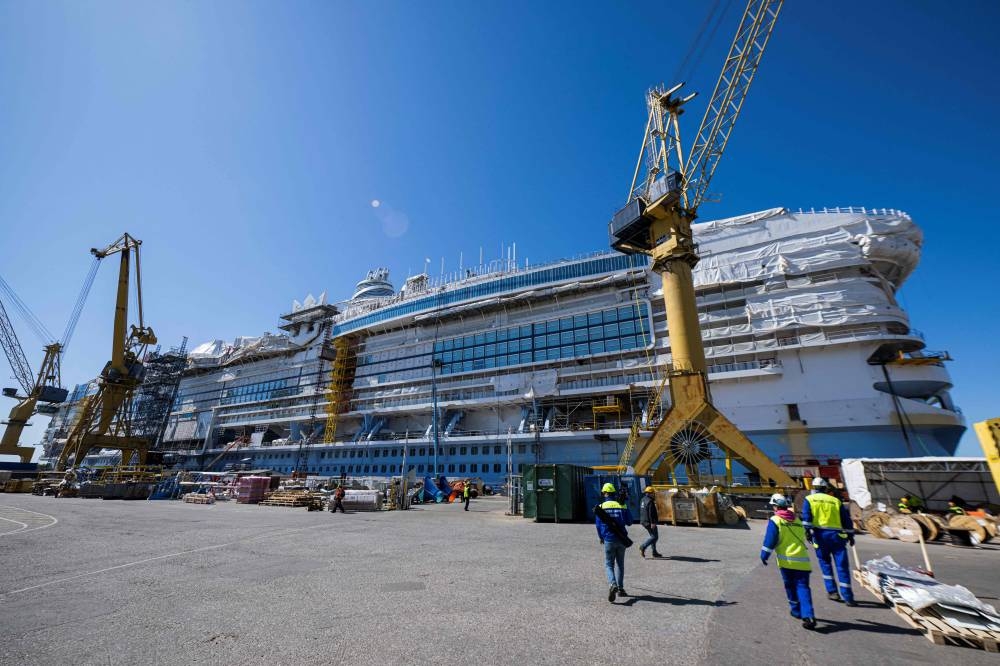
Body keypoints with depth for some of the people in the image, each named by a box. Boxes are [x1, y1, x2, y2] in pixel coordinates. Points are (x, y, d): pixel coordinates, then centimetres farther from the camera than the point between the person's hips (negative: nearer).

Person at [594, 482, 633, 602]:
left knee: (609, 564, 7)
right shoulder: (622, 506, -3)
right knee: (620, 564, 18)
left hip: (609, 540, -2)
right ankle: (620, 589, 22)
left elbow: (598, 525, 0)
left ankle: (612, 584, -17)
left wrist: (601, 537, 17)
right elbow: (629, 522, 4)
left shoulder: (601, 507, -6)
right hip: (622, 540, 2)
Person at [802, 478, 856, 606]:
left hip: (820, 535, -2)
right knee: (842, 566, 3)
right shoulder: (836, 501, 16)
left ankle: (832, 591, 14)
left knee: (825, 563, 14)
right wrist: (850, 535, 21)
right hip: (837, 535, 2)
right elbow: (846, 519, 14)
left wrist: (807, 529, -8)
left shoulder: (809, 499, 8)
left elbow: (806, 515, -7)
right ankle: (848, 597, 3)